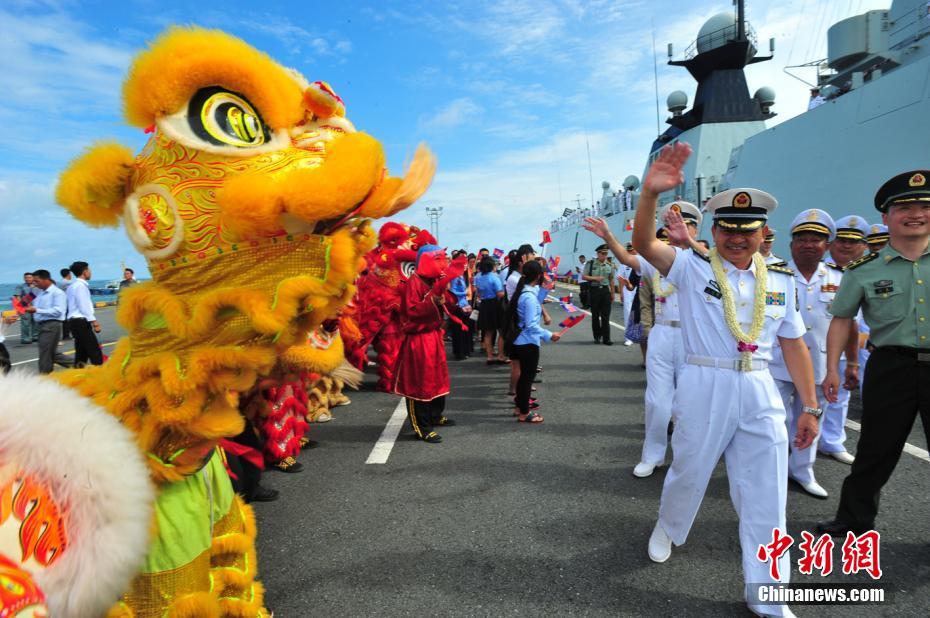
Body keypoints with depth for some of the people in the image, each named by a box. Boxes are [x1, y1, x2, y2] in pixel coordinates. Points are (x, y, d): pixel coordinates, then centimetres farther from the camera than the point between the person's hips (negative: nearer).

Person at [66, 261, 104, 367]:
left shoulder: (72, 286, 17)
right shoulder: (81, 285, -12)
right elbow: (84, 306, -17)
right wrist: (94, 321, -16)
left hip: (74, 321, 10)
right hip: (81, 322, -10)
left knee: (81, 352, 11)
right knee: (95, 352, -11)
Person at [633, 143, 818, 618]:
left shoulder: (781, 281, 6)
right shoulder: (692, 267, -5)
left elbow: (794, 346, 10)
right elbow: (644, 244, -23)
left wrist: (809, 406, 8)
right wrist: (650, 193, -40)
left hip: (761, 392, 4)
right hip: (704, 388, -3)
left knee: (766, 494, 9)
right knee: (688, 472, 15)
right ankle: (668, 529, 47)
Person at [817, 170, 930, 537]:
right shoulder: (863, 270, -1)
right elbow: (842, 320, 2)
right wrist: (833, 368, -4)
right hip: (891, 368, -1)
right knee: (877, 449, 9)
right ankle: (855, 518, 25)